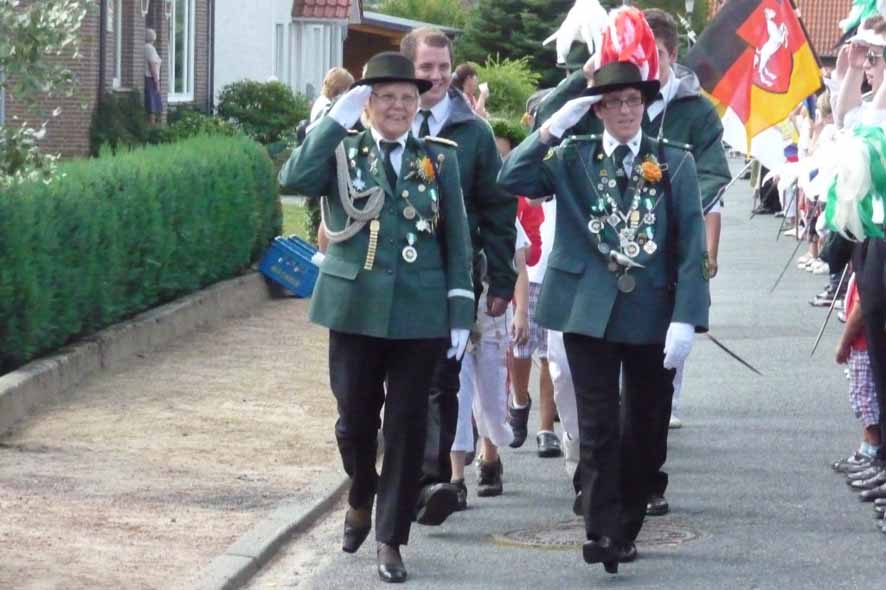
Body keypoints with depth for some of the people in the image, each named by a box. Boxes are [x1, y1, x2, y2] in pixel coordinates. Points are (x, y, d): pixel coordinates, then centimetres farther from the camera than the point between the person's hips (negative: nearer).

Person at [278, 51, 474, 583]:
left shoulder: (440, 159, 6)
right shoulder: (342, 151, 2)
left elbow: (457, 241, 5)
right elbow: (295, 180, -19)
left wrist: (460, 313, 0)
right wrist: (336, 120, -22)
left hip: (420, 314, 1)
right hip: (356, 307, 0)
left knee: (407, 426, 2)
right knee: (355, 419, 7)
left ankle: (391, 539, 11)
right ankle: (360, 500, 36)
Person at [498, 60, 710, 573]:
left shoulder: (676, 163, 1)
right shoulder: (573, 157, 4)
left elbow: (692, 247, -4)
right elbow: (512, 180, -10)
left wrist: (686, 319, -13)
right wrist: (555, 127, -16)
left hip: (654, 313, 1)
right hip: (590, 311, -1)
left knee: (644, 426, 9)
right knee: (599, 428, -4)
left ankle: (627, 530, 22)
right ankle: (602, 532, -6)